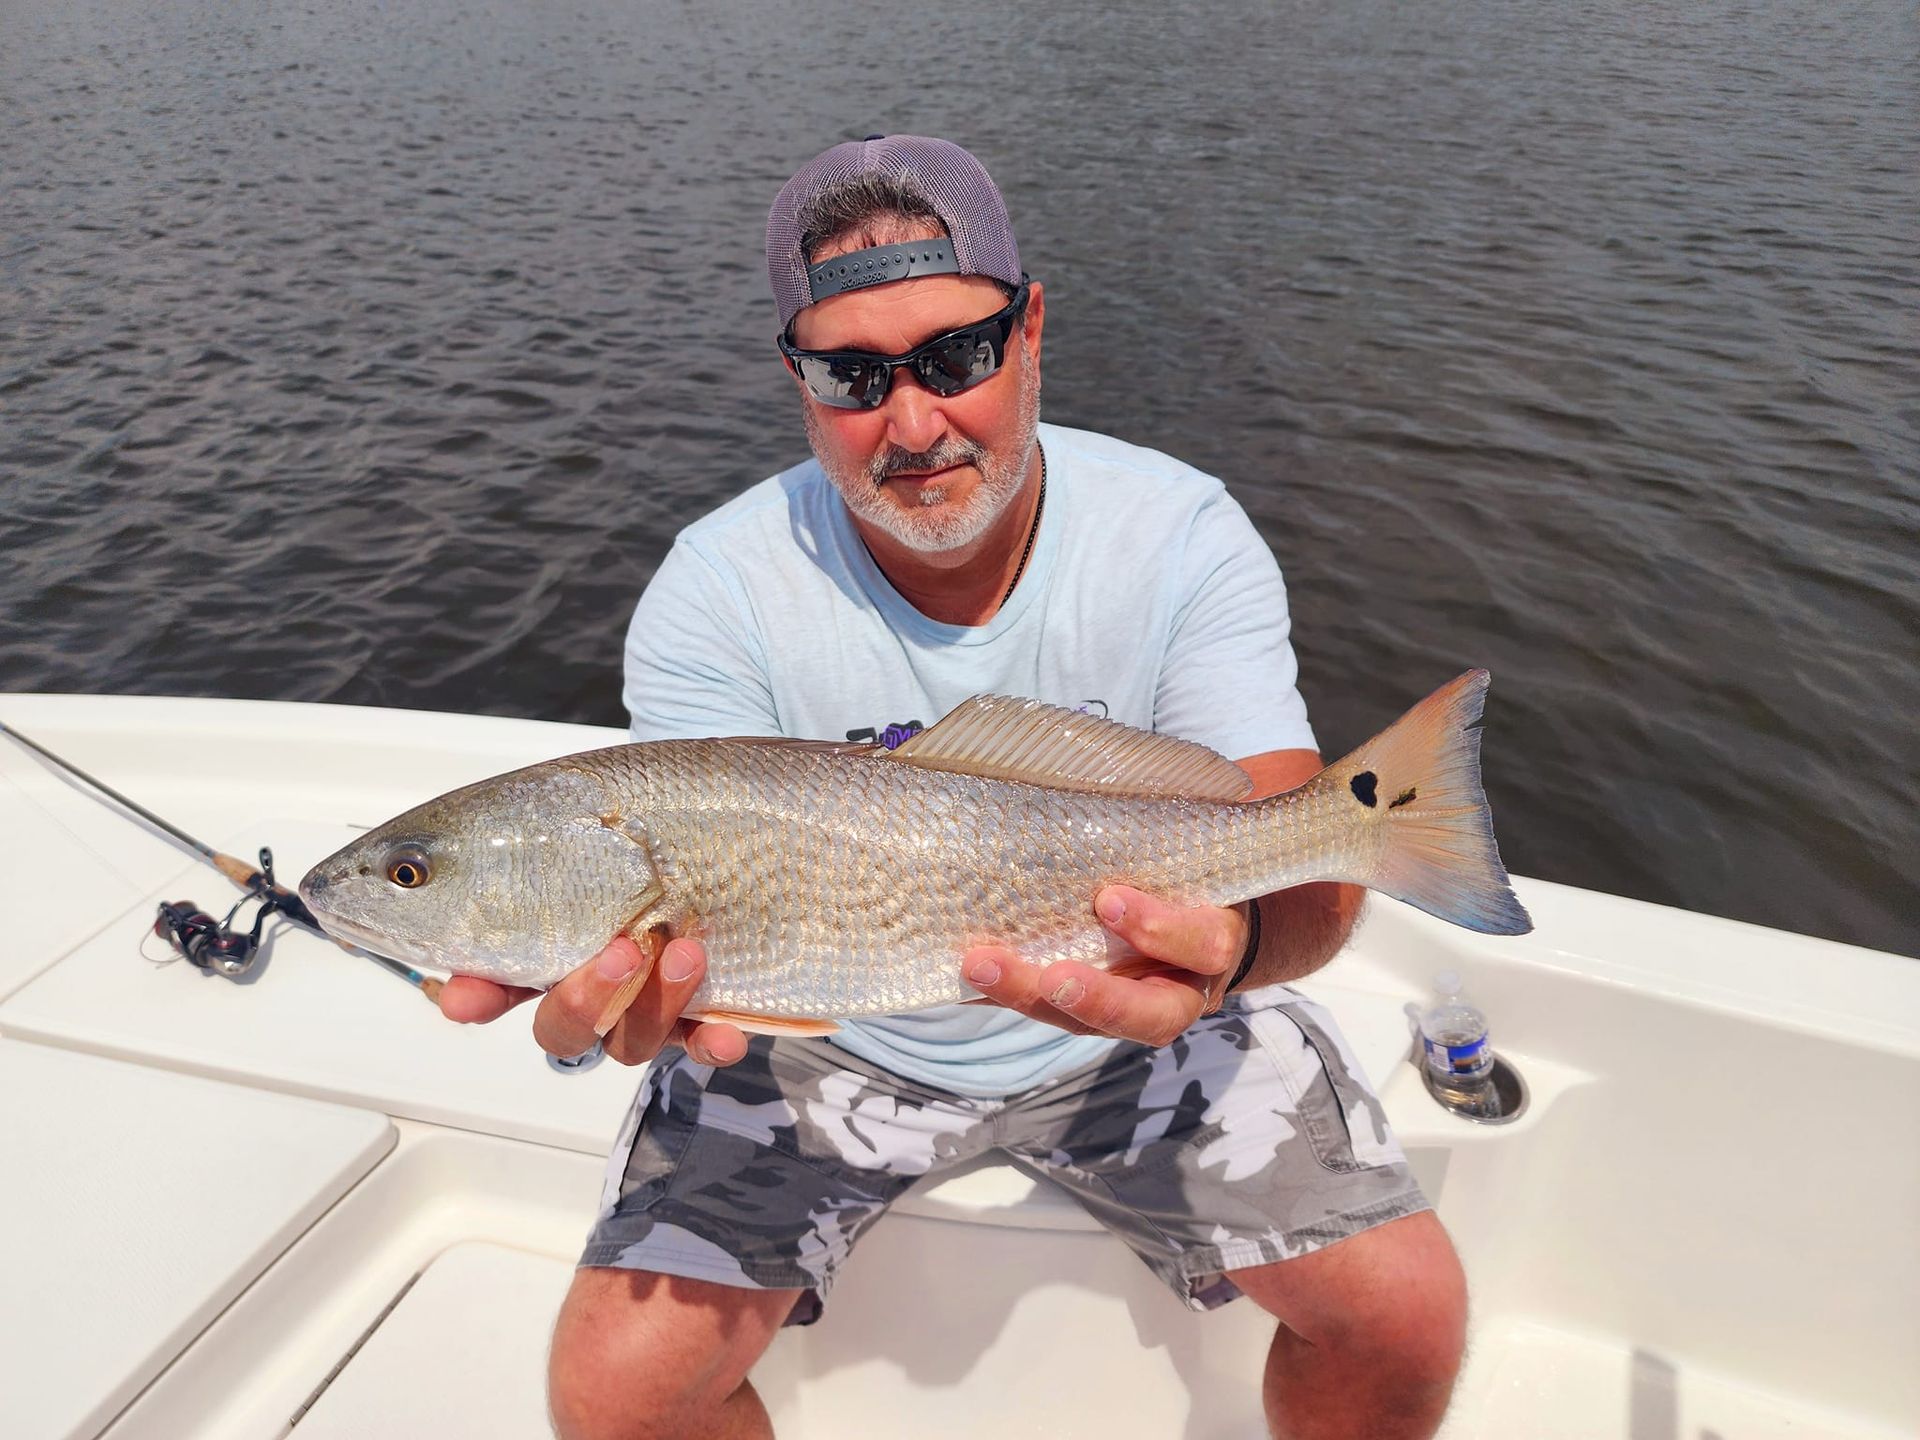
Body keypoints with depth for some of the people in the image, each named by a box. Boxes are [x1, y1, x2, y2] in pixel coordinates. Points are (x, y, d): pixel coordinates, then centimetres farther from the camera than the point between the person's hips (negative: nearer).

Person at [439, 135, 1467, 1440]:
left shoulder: (1182, 535, -17)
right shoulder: (718, 593, -18)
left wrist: (1235, 940, -48)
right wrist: (635, 960, -47)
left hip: (1132, 1024, 1)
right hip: (827, 1037, 0)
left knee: (1410, 1312, -7)